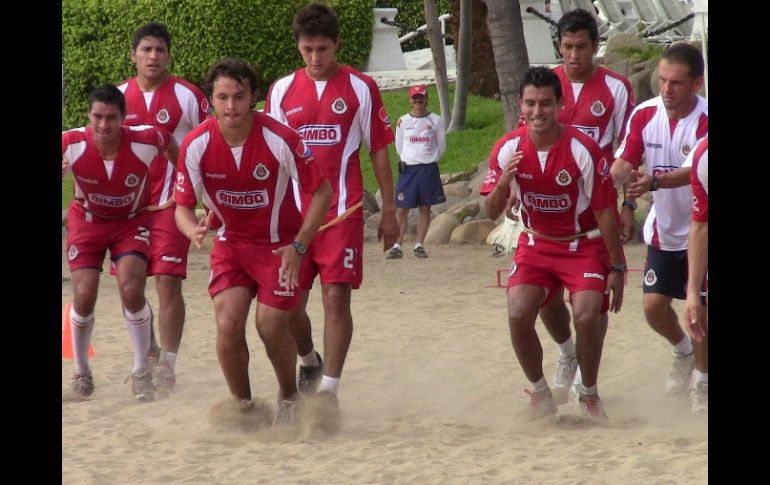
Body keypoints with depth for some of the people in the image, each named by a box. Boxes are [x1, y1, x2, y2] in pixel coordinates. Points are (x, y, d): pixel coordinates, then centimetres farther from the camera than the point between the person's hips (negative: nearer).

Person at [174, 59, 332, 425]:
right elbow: (183, 206, -5)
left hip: (280, 244, -2)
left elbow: (322, 191, -12)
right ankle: (243, 406, 7)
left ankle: (289, 396, 23)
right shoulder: (196, 145, -15)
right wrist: (193, 230, -30)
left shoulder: (280, 139, -23)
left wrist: (298, 247, -19)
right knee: (228, 323, -15)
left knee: (271, 326, -8)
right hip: (230, 241, 2)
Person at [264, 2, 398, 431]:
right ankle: (310, 363, 32)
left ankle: (329, 390, -9)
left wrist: (389, 210, 4)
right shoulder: (282, 91, 8)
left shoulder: (360, 89, 1)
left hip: (342, 212, -3)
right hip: (293, 213, 3)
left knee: (336, 297, -10)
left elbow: (379, 151, 6)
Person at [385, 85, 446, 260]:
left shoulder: (435, 120, 2)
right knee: (401, 209, -5)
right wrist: (408, 160, 7)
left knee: (425, 208, 5)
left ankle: (419, 245, 11)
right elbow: (399, 147, 13)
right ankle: (397, 246, -3)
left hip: (429, 169, 0)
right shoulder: (403, 121, 4)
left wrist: (429, 161, 5)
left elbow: (441, 147, 8)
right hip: (408, 168, 0)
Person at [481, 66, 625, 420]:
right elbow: (492, 213, -4)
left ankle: (589, 395, 4)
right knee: (518, 314, -19)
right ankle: (539, 391, 5)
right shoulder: (508, 149, -10)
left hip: (584, 246, -3)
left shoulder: (583, 150, -19)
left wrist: (617, 268, -8)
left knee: (587, 316, -22)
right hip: (535, 244, 3)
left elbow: (604, 213, -11)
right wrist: (502, 184, -26)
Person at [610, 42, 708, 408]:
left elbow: (696, 171, -35)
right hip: (663, 229, 4)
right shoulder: (645, 114, -8)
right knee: (654, 305, 3)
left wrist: (654, 181, -52)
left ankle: (702, 376, 20)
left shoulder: (705, 121, -23)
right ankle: (683, 352, 34)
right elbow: (625, 162, -11)